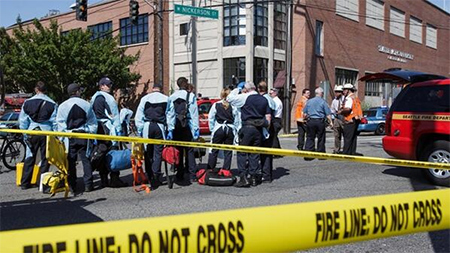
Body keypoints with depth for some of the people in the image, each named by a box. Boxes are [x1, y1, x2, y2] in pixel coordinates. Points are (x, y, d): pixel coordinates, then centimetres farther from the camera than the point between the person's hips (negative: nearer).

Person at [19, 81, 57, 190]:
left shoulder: (27, 102, 4)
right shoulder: (52, 104, -4)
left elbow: (22, 121, 7)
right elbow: (55, 122, -4)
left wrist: (25, 135, 14)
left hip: (32, 133, 2)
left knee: (29, 158, 12)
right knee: (45, 158, 6)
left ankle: (24, 183, 16)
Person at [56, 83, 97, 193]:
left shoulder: (63, 106, 0)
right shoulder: (86, 104, 2)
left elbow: (60, 123, 0)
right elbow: (93, 122, 7)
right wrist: (91, 134, 14)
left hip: (69, 136, 0)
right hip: (83, 135, 1)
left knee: (71, 161, 4)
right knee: (85, 160, 5)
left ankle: (72, 185, 7)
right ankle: (88, 184, 4)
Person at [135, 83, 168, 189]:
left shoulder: (145, 98, 9)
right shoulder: (166, 99, 6)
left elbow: (138, 116, 6)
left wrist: (140, 130, 7)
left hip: (147, 126, 1)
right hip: (160, 126, -1)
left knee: (148, 153, 9)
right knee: (158, 152, 2)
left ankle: (149, 176, 11)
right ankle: (156, 176, -6)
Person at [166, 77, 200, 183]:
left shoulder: (171, 97, 4)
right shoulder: (191, 96, -5)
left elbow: (169, 114, 1)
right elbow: (194, 114, -7)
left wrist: (170, 129, 1)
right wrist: (196, 128, -5)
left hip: (176, 127, 3)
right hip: (187, 126, -3)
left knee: (178, 151, 9)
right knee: (189, 151, 2)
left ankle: (180, 175, 11)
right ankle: (192, 175, -1)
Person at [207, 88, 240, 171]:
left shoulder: (216, 105, -1)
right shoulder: (233, 106, -1)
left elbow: (211, 118, 3)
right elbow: (237, 121, 2)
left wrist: (212, 129, 10)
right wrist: (235, 131, 10)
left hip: (218, 129, -1)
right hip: (230, 130, 1)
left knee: (214, 150, 5)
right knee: (228, 151, 8)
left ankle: (210, 169, 6)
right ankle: (226, 170, 9)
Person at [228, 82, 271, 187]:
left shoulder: (245, 97, -6)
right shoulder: (264, 99, 12)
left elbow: (229, 98, 1)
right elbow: (268, 117, 12)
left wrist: (238, 88, 12)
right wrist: (266, 125, 20)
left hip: (247, 127, -5)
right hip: (259, 129, 5)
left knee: (242, 153, 0)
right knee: (255, 154, 10)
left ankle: (243, 178, -5)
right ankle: (254, 178, 12)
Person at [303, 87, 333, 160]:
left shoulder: (309, 101, 7)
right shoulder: (323, 102, -3)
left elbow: (305, 113, 11)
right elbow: (328, 114, -5)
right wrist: (330, 122, 4)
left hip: (311, 121, 3)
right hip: (320, 121, -3)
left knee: (310, 138, 4)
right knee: (321, 139, 7)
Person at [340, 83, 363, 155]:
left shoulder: (349, 98, -12)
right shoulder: (355, 98, 20)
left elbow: (347, 109, -25)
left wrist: (341, 112, -11)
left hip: (350, 120, -10)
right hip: (356, 119, 10)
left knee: (347, 137, -8)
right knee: (353, 137, 12)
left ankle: (346, 152, -8)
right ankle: (353, 151, 15)